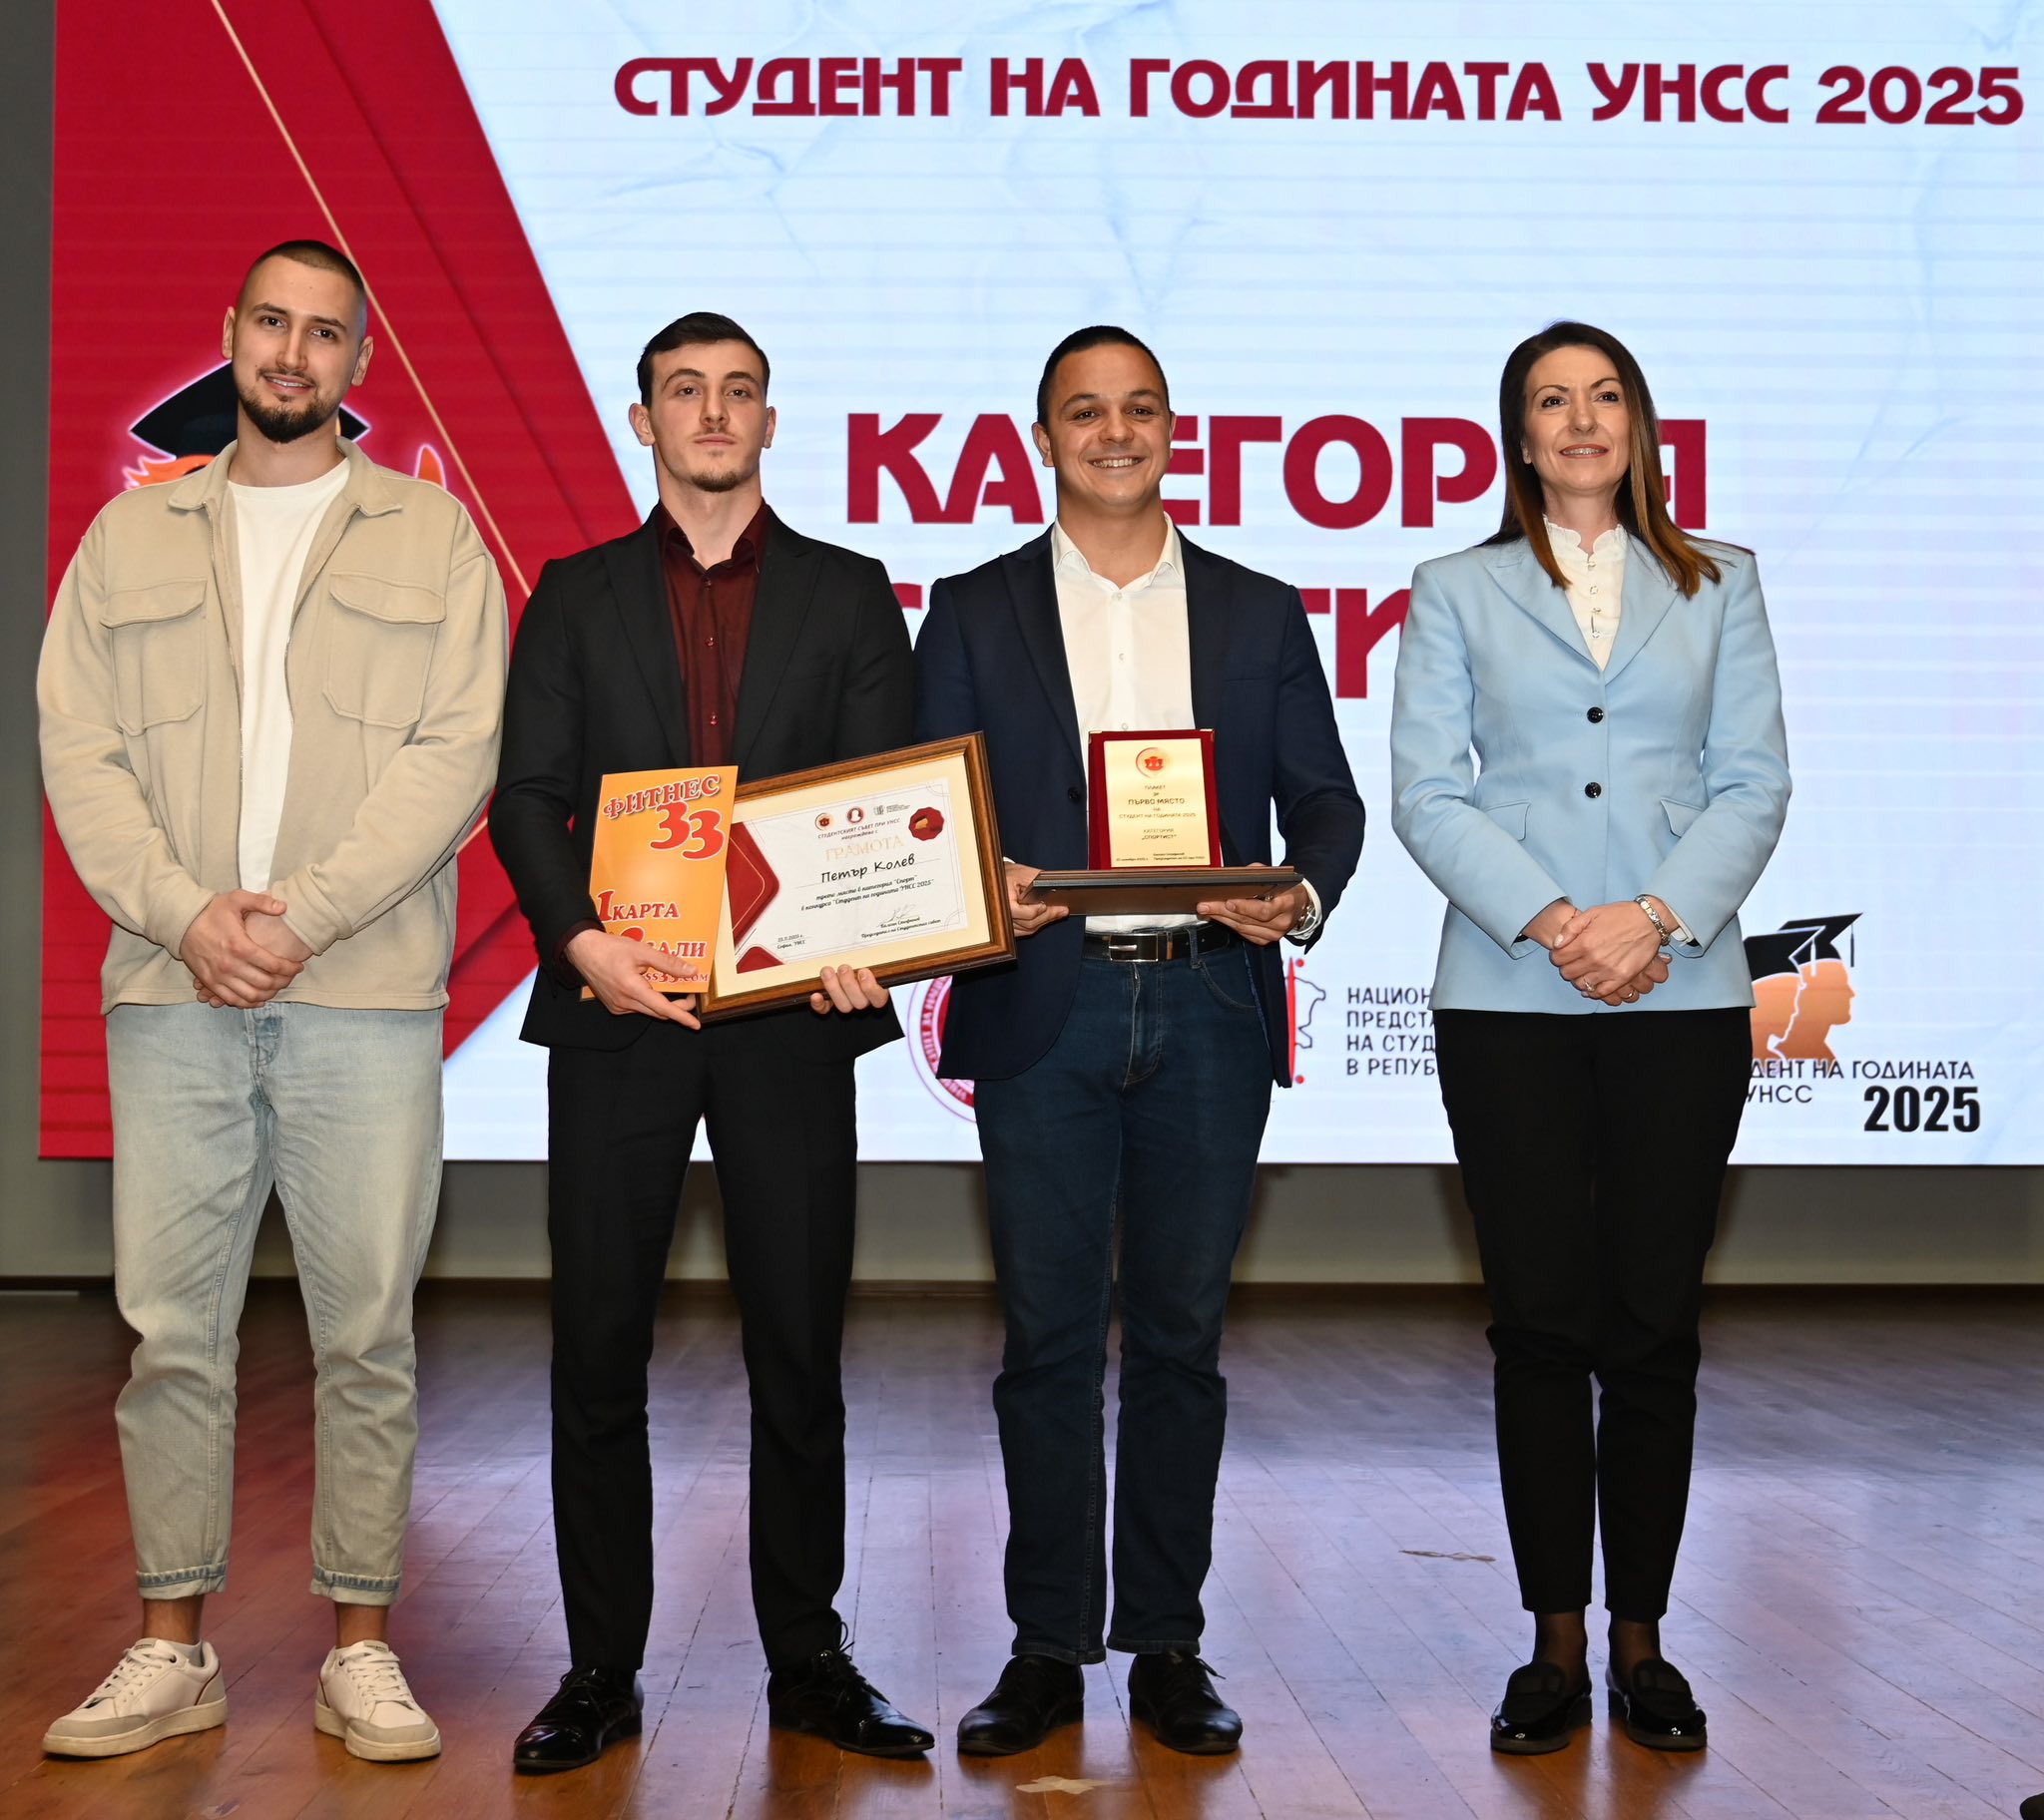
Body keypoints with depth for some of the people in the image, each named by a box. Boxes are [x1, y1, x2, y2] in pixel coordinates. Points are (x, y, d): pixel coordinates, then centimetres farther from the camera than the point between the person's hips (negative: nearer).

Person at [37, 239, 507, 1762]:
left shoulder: (433, 537, 8)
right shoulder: (131, 537, 15)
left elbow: (453, 757, -2)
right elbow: (79, 751, 7)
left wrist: (298, 915, -12)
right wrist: (188, 914, -9)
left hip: (365, 991, -2)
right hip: (173, 991, 2)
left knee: (367, 1333, 1)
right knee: (171, 1331, 4)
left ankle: (362, 1649, 13)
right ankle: (175, 1651, 16)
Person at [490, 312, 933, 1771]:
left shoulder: (850, 593, 11)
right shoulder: (576, 596, 12)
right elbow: (526, 793, 4)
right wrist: (581, 938, -14)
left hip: (792, 1007, 0)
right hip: (619, 1007, 1)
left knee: (799, 1347, 5)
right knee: (599, 1350, 3)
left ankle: (809, 1661, 17)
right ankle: (602, 1671, 13)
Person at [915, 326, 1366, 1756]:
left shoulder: (1261, 615, 13)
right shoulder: (975, 613, 10)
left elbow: (1327, 797, 10)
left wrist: (1305, 898, -11)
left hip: (1210, 1007, 1)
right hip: (1042, 1008, -1)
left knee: (1182, 1334, 6)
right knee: (1049, 1339, 2)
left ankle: (1166, 1645, 16)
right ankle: (1049, 1649, 13)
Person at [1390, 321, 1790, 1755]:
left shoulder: (1719, 585, 13)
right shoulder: (1457, 594, 10)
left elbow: (1755, 782, 5)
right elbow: (1427, 794, 1)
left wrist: (1658, 914, -11)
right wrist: (1548, 921, -13)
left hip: (1683, 992, 1)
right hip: (1509, 997, -1)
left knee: (1655, 1323, 3)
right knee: (1542, 1323, 1)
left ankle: (1642, 1640, 14)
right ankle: (1558, 1647, 10)